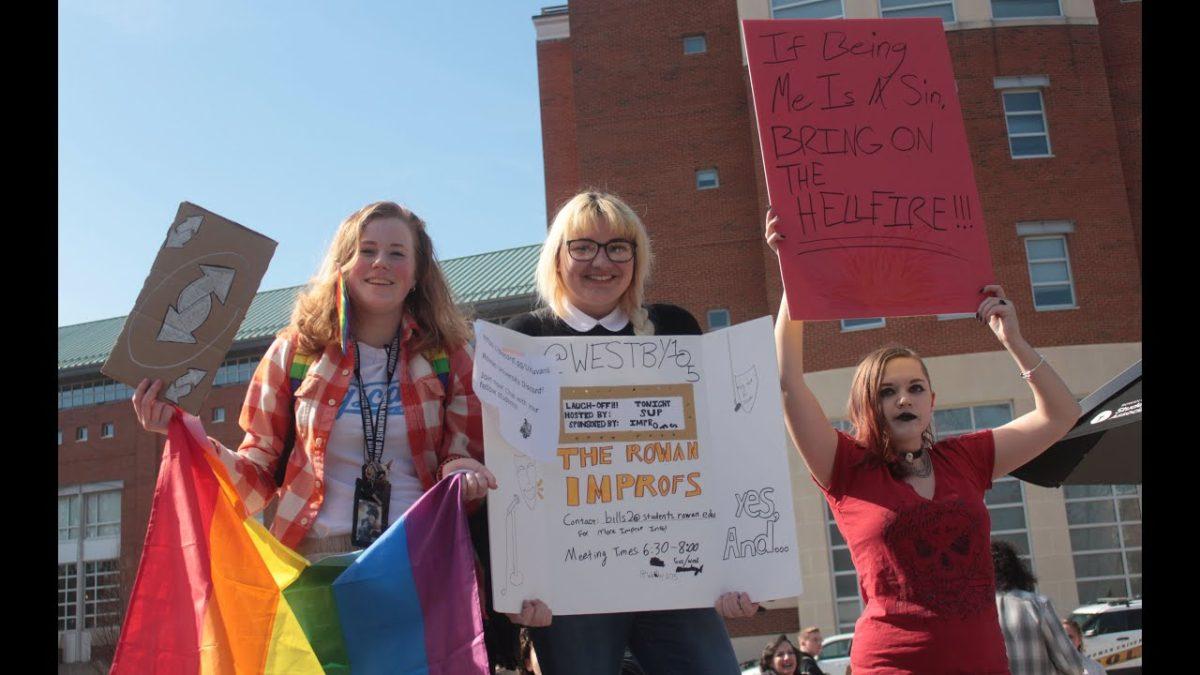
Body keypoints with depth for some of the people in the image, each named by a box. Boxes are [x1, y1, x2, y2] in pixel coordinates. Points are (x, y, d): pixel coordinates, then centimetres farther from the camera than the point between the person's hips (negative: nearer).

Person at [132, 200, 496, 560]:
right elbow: (259, 479, 10)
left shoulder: (450, 357, 9)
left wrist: (462, 474, -12)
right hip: (314, 559, 0)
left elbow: (464, 454, 10)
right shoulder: (293, 351, 9)